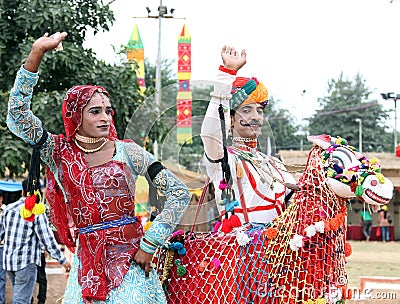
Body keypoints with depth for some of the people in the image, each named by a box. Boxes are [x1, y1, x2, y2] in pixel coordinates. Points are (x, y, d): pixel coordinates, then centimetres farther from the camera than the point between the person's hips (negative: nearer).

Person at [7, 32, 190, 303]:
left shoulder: (127, 151, 1)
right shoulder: (59, 153, 4)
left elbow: (180, 194, -1)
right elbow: (18, 115, -9)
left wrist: (149, 244, -5)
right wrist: (36, 54, -17)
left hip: (131, 260, -1)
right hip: (87, 264, 1)